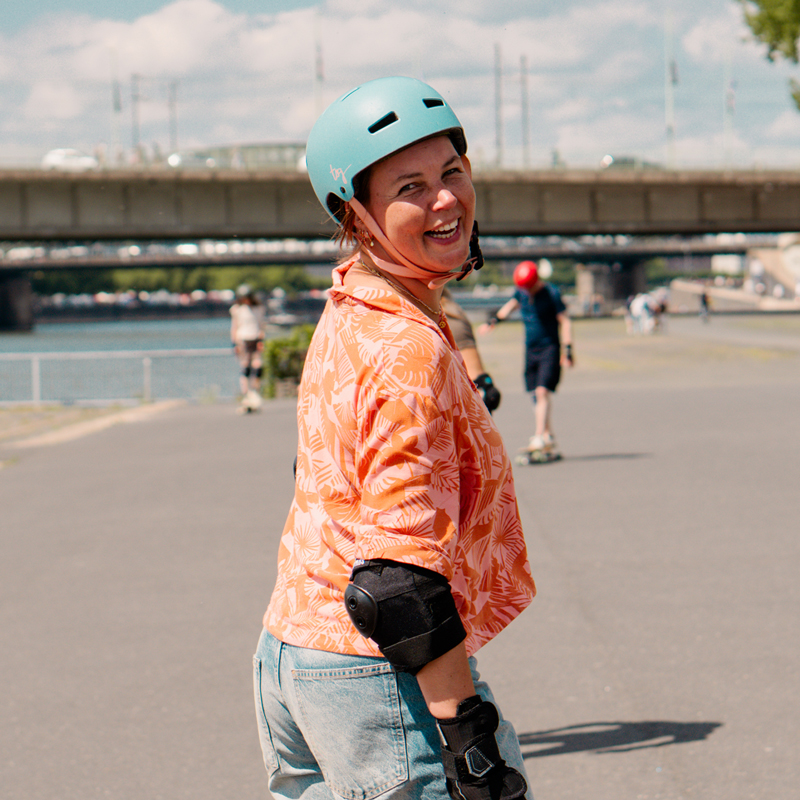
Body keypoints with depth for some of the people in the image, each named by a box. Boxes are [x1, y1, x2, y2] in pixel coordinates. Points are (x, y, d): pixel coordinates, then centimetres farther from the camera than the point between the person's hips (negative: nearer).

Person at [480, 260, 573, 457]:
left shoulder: (551, 294, -13)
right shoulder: (522, 292, 5)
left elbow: (564, 321, -10)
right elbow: (512, 304, 28)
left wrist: (567, 349, -14)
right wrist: (493, 321, 32)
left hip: (549, 348, -6)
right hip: (531, 349, 6)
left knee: (542, 391, -16)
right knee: (535, 395, 5)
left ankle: (540, 437, -16)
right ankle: (548, 437, 12)